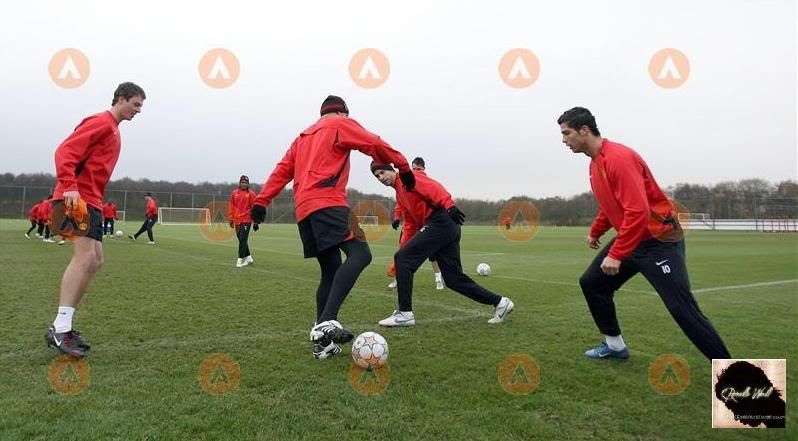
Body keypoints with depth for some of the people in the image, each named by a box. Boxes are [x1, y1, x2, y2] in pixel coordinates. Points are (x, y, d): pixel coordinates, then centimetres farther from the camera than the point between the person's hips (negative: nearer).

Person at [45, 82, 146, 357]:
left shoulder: (113, 130, 23)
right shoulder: (101, 122, -6)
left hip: (91, 202, 10)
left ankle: (62, 327, 11)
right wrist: (69, 187, -28)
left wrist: (96, 202, 14)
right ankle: (60, 329, -21)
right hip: (77, 198, -10)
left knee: (94, 262, 7)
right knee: (85, 256, -20)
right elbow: (65, 152, -17)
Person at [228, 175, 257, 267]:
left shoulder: (251, 194, -1)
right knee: (241, 240, 12)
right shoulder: (234, 193, 10)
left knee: (243, 240, -10)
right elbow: (231, 207, 13)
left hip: (246, 220, -5)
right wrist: (231, 219, 10)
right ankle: (248, 257, 25)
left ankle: (241, 259, -6)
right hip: (237, 221, 5)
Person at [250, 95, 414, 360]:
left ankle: (322, 343, 6)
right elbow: (375, 145, 1)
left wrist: (262, 201, 19)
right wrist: (403, 166, 12)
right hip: (327, 202, -8)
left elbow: (282, 171, 24)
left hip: (304, 209, 8)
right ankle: (326, 321, -37)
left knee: (331, 270, 11)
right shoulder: (341, 124, 11)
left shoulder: (303, 137, 31)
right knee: (360, 253, -20)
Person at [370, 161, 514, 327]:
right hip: (447, 227, 10)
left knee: (402, 258, -10)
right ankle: (499, 302, 16)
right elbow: (410, 224, 25)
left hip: (441, 222, -10)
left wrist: (449, 205, -31)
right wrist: (404, 248, 16)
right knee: (454, 279, 9)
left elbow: (432, 187, -15)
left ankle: (405, 313, -7)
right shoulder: (399, 194, 28)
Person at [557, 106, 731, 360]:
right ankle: (615, 346, 24)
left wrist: (616, 255, -31)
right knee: (591, 283, 11)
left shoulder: (618, 158, -23)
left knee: (683, 310, -11)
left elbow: (638, 212, -31)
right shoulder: (596, 162, 7)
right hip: (631, 238, 10)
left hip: (659, 240, -10)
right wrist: (595, 232, 31)